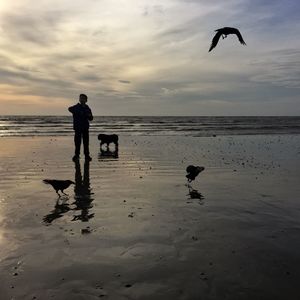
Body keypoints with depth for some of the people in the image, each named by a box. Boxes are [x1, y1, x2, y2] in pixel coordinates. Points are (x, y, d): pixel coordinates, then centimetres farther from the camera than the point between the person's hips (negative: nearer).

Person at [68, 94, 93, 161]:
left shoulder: (87, 108, 10)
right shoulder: (76, 107, -1)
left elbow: (91, 119, 14)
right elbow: (70, 109, -23)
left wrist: (89, 116, -10)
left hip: (85, 128, 3)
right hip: (78, 127, -3)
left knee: (86, 142, 4)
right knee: (77, 142, 0)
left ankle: (87, 155, 11)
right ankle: (77, 154, 10)